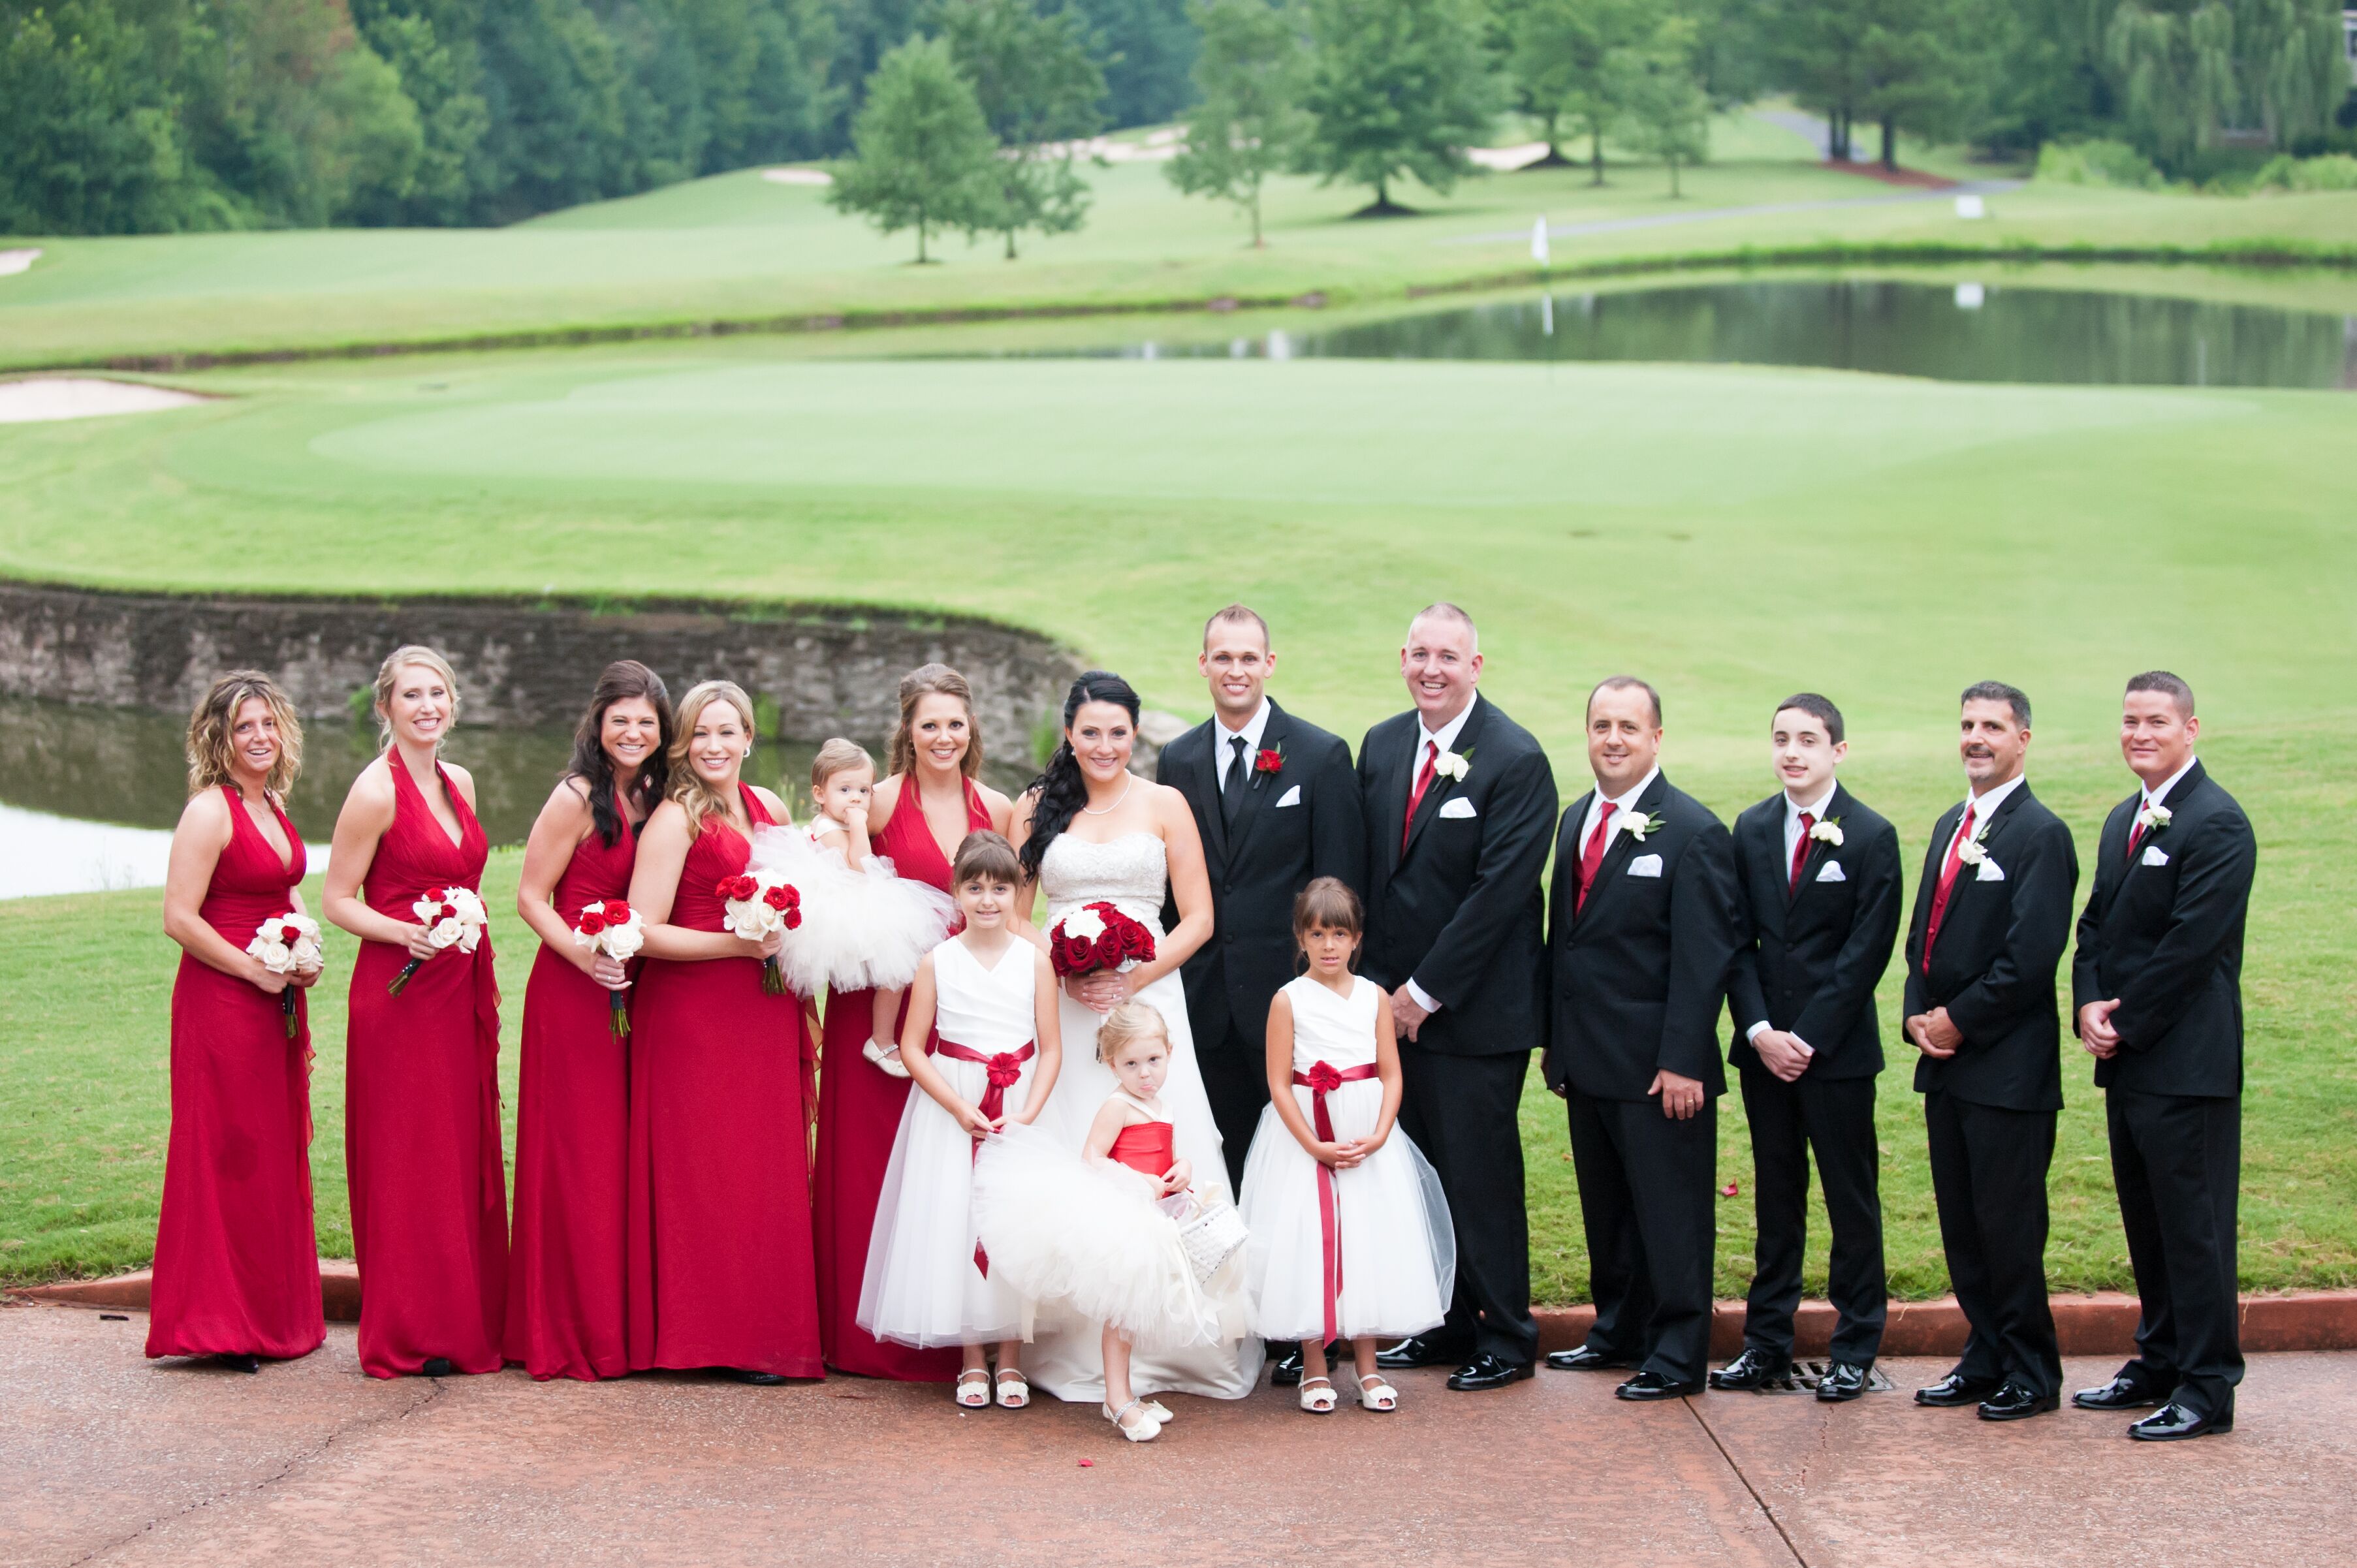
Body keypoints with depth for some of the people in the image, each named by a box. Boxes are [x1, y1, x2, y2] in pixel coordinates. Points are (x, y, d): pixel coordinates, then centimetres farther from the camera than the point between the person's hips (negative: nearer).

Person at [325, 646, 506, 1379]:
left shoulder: (459, 783, 12)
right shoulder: (376, 790, -10)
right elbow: (338, 900, -8)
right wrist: (407, 934, -23)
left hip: (462, 991, 7)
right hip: (400, 991, -7)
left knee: (468, 1154, 10)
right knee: (407, 1161, -2)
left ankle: (471, 1321, 17)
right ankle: (410, 1338, 4)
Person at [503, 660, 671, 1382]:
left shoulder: (652, 796, 11)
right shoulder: (578, 798, -10)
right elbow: (531, 897, -10)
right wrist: (584, 956, -23)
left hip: (630, 995, 7)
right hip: (572, 993, -7)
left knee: (624, 1153, 9)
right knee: (577, 1156, -4)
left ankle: (620, 1326, 16)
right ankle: (569, 1334, 3)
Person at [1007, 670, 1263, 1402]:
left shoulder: (1164, 805, 6)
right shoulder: (1037, 808, 9)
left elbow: (1198, 917, 3)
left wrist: (1134, 979, -10)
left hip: (1145, 993, -1)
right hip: (1056, 1002, 1)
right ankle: (1069, 1347, -1)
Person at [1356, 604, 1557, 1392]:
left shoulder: (1516, 760, -12)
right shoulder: (1381, 745, 9)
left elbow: (1501, 890, -17)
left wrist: (1426, 991, -15)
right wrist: (1379, 984, 5)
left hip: (1476, 1009, -6)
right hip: (1397, 1001, 6)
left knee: (1482, 1176, -1)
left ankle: (1505, 1339, 11)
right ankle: (1448, 1324, 23)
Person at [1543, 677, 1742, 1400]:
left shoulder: (1693, 832, -12)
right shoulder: (1578, 819, 12)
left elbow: (1705, 958, -15)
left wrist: (1682, 1062, -19)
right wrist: (1557, 1043, 13)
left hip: (1658, 1068, -7)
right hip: (1588, 1061, 7)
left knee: (1671, 1212, 1)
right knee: (1605, 1209, 17)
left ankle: (1677, 1356, 9)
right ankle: (1619, 1331, 30)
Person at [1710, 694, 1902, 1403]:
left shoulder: (1871, 837, -5)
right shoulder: (1751, 830, 8)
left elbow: (1867, 952, -9)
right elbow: (1739, 941, 6)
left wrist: (1807, 1038, -13)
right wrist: (1760, 1030, -7)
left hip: (1838, 1047, -4)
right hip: (1763, 1047, 4)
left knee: (1852, 1198, 3)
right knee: (1775, 1195, 10)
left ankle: (1855, 1348, 10)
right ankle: (1767, 1342, 15)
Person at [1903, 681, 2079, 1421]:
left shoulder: (2041, 834, -11)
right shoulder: (1952, 825, 15)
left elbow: (2030, 958, -18)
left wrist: (1959, 1020, -13)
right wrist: (1918, 1016, 2)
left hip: (2008, 1068, -8)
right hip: (1946, 1059, 8)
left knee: (2009, 1226, -2)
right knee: (1961, 1223, 12)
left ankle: (2032, 1374, 9)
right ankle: (1986, 1358, 23)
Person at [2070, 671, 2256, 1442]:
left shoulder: (2217, 824, -13)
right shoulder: (2124, 820, 16)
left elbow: (2191, 945, -18)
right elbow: (2097, 924, 15)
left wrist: (2126, 1023, -13)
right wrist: (2089, 1006, -2)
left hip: (2185, 1061, -9)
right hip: (2126, 1059, 9)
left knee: (2194, 1225, -4)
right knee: (2146, 1222, 14)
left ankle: (2207, 1388, 2)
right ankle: (2159, 1363, 24)